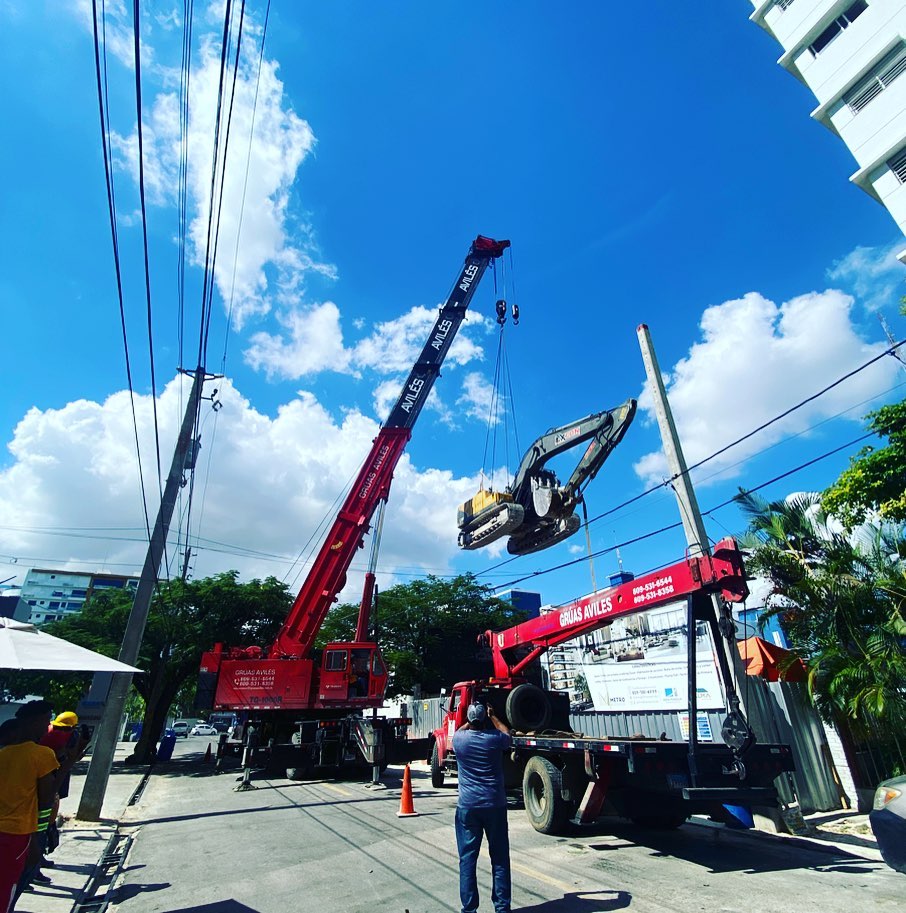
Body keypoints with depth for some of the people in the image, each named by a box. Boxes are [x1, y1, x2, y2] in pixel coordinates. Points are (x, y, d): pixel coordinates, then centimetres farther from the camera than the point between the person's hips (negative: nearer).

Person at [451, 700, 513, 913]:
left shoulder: (459, 739, -7)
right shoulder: (495, 739, -10)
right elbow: (508, 734, 16)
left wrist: (472, 721, 29)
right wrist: (492, 716, 26)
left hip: (467, 807, 0)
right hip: (495, 805, 0)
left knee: (467, 860, 9)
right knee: (500, 859, 12)